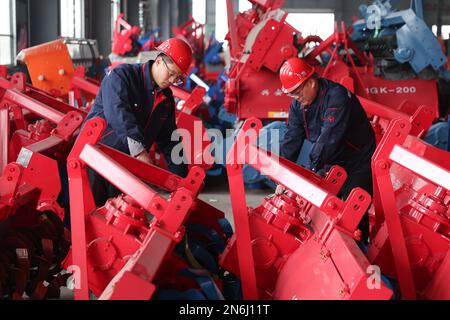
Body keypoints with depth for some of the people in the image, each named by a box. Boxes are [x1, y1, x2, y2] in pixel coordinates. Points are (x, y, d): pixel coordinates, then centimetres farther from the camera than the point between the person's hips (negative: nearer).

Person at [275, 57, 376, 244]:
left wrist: (311, 170, -39)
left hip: (358, 160, -7)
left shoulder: (336, 97, -30)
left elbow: (328, 138, -36)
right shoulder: (298, 104, -5)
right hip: (330, 161, 7)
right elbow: (292, 141, -7)